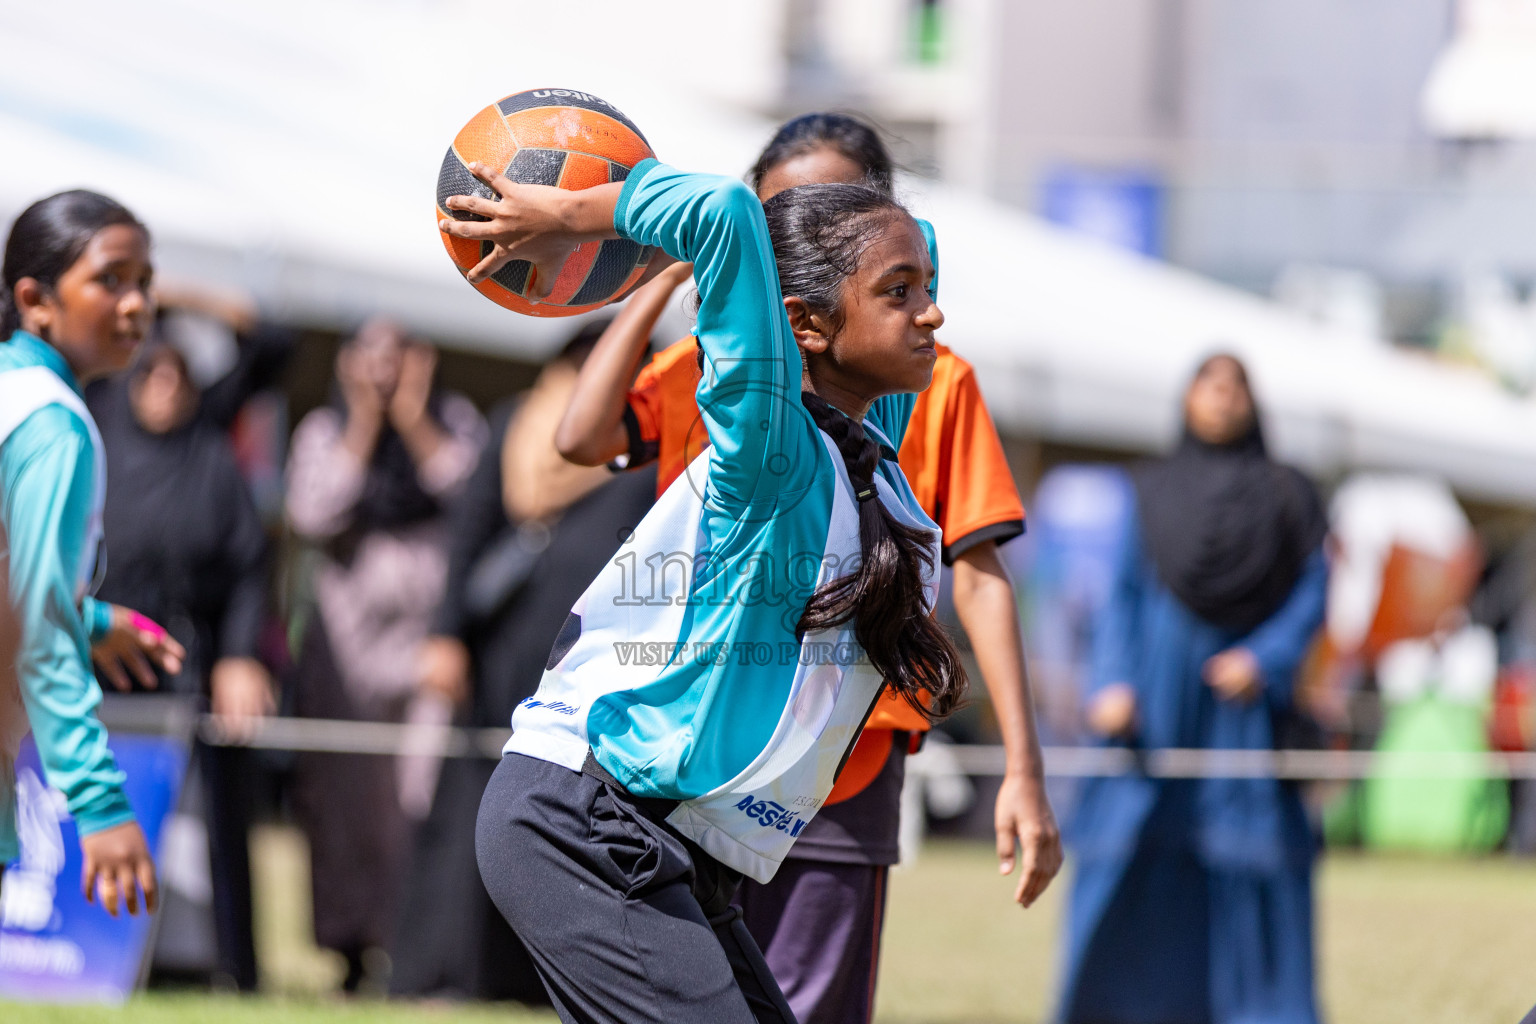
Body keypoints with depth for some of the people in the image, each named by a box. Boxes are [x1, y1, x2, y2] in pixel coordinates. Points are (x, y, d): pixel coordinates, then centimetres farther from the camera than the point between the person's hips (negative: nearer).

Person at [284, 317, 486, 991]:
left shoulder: (454, 422, 9)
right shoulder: (325, 430, 10)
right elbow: (313, 513, -6)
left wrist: (413, 422, -8)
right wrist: (365, 424, -6)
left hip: (432, 626, -1)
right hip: (349, 635, 1)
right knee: (346, 792, -4)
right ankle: (355, 957, 2)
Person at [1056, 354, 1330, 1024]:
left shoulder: (1285, 496, 10)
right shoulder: (1153, 492, 13)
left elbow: (1311, 592, 2)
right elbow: (1122, 596, 7)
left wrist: (1265, 660, -14)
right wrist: (1111, 685, -7)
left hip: (1240, 699, -1)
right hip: (1156, 709, 1)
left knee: (1246, 879, -6)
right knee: (1129, 871, -5)